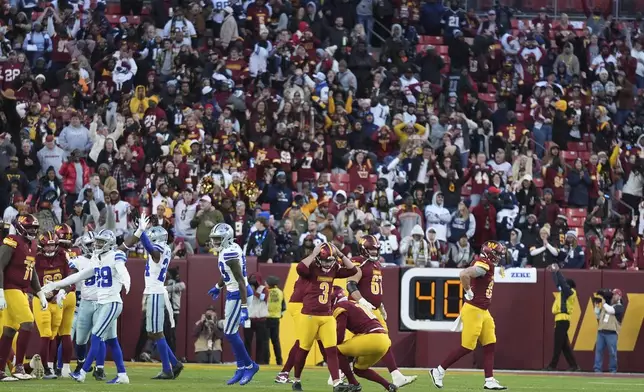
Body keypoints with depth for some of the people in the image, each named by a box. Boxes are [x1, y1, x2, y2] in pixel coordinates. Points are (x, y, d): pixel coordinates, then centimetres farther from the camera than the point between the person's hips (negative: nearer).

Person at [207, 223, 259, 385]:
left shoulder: (230, 254, -23)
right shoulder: (227, 251, 6)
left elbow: (241, 282, -25)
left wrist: (244, 307, -27)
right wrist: (218, 287, 41)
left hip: (238, 296, -10)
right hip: (233, 294, 10)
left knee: (230, 333, -5)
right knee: (232, 333, 12)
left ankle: (249, 366, 8)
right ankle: (241, 369, 19)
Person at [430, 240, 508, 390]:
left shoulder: (486, 266, 12)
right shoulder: (483, 266, -17)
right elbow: (463, 274, -33)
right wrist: (468, 292, -19)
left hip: (483, 312, 10)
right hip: (473, 311, -10)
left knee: (490, 345, 7)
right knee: (467, 347, -5)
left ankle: (490, 381, 7)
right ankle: (438, 371, 6)